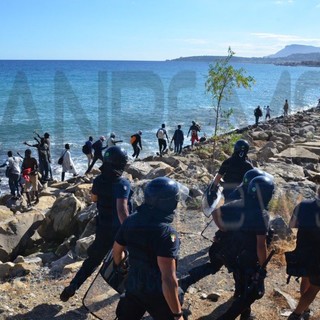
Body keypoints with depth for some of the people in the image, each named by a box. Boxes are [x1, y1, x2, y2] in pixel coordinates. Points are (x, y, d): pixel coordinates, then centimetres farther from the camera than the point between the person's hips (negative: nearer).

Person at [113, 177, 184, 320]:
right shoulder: (166, 233, -28)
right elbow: (168, 279, -31)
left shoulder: (130, 221, -7)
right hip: (157, 293, -6)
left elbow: (117, 250, 9)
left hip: (133, 286, 6)